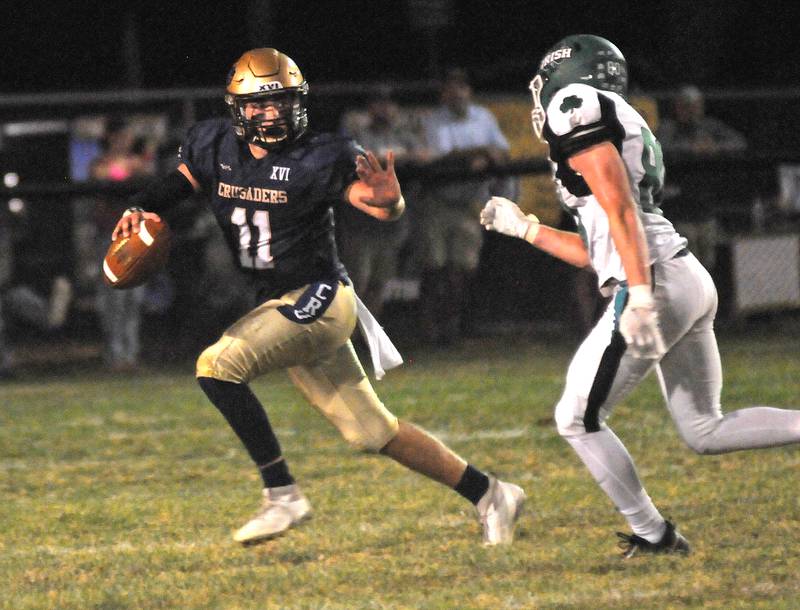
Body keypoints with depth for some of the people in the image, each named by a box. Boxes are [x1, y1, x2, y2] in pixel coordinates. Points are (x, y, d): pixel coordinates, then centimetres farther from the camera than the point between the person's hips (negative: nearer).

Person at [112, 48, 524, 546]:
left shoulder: (317, 159, -15)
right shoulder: (216, 148, 3)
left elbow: (383, 208, -21)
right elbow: (180, 183, 18)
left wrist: (389, 200, -45)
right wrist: (142, 210, -2)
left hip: (317, 299, -7)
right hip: (280, 308, 7)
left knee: (218, 366, -23)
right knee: (374, 433, 11)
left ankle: (282, 494, -17)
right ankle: (488, 494, 23)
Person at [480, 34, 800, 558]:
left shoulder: (579, 110, -3)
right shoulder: (624, 133, 25)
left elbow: (621, 211, -15)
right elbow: (596, 252, 27)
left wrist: (641, 295, -22)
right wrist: (524, 228, 35)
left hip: (657, 283, -9)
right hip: (690, 280, 9)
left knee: (579, 420, 4)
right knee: (706, 430, 12)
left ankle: (653, 535, 8)